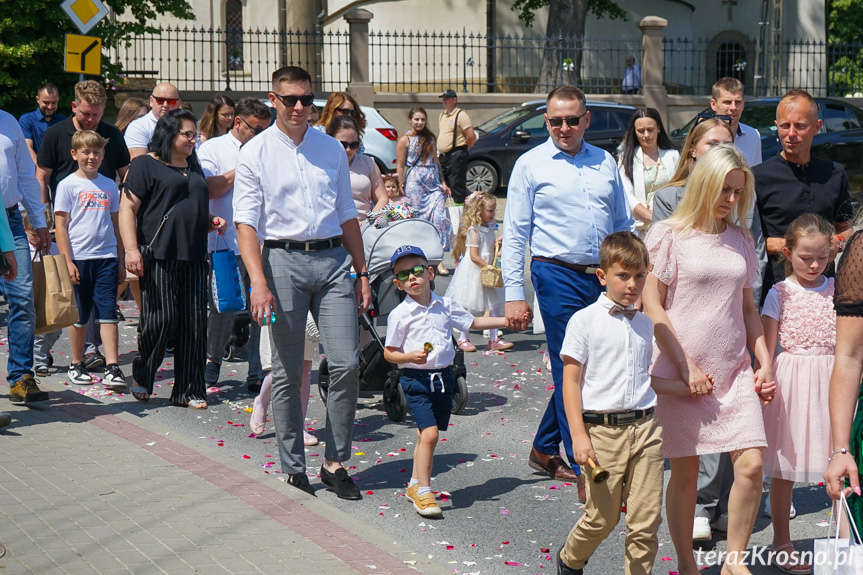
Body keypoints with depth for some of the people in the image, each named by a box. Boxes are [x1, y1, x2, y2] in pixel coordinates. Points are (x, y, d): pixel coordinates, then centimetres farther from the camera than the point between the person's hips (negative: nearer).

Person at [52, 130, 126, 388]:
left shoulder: (109, 186, 10)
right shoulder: (68, 185, 0)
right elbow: (61, 226, -3)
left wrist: (120, 262, 14)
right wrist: (68, 262, -9)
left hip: (107, 257, 2)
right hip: (79, 258, -2)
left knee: (108, 313, -3)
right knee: (80, 316, 7)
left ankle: (112, 368, -6)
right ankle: (77, 365, 19)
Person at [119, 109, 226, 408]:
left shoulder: (194, 167, 21)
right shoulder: (146, 165, -1)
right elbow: (127, 207, -7)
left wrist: (210, 220, 13)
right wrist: (131, 249, -17)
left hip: (194, 257, 7)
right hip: (158, 256, -6)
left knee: (194, 323, 2)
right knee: (162, 319, -10)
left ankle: (188, 391, 8)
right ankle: (141, 377, 13)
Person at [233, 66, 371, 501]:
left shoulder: (332, 149, 13)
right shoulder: (255, 153, 1)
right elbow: (246, 222, -6)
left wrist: (361, 273, 15)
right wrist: (259, 282, -18)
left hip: (333, 258, 3)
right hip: (283, 258, -3)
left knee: (346, 364, -4)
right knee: (288, 372, 3)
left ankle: (335, 463, 8)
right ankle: (293, 468, 13)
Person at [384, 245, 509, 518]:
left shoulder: (445, 306, 7)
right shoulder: (399, 314, -6)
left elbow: (473, 322, 21)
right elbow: (389, 353, -3)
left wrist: (509, 321, 19)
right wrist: (411, 357, -22)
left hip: (443, 377, 5)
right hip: (415, 379, -5)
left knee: (426, 434, 11)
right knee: (429, 433, -15)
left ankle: (415, 485, 25)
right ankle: (423, 491, -8)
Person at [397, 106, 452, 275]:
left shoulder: (429, 138, 16)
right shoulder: (405, 140, 0)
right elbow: (400, 166, -3)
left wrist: (443, 183, 14)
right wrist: (401, 189, -8)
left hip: (433, 182, 4)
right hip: (415, 183, -4)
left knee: (440, 217, -8)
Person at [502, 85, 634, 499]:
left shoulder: (605, 163, 13)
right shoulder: (531, 165, 1)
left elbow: (624, 225, 18)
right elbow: (514, 234, -1)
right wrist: (514, 294, -7)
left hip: (606, 277, 5)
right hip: (558, 276, -5)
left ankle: (545, 449, 28)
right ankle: (585, 473, -1)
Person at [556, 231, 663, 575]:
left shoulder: (645, 324, 11)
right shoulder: (584, 320, -3)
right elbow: (571, 380, -4)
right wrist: (578, 436, -9)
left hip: (645, 427, 4)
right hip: (603, 429, -4)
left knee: (647, 518, 0)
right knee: (602, 517, 5)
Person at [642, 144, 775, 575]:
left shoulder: (740, 241, 12)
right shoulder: (669, 236, -4)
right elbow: (652, 307, -7)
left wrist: (765, 362, 10)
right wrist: (686, 366, -11)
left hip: (734, 370, 4)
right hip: (680, 373, -4)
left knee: (751, 464, -7)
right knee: (685, 473, 3)